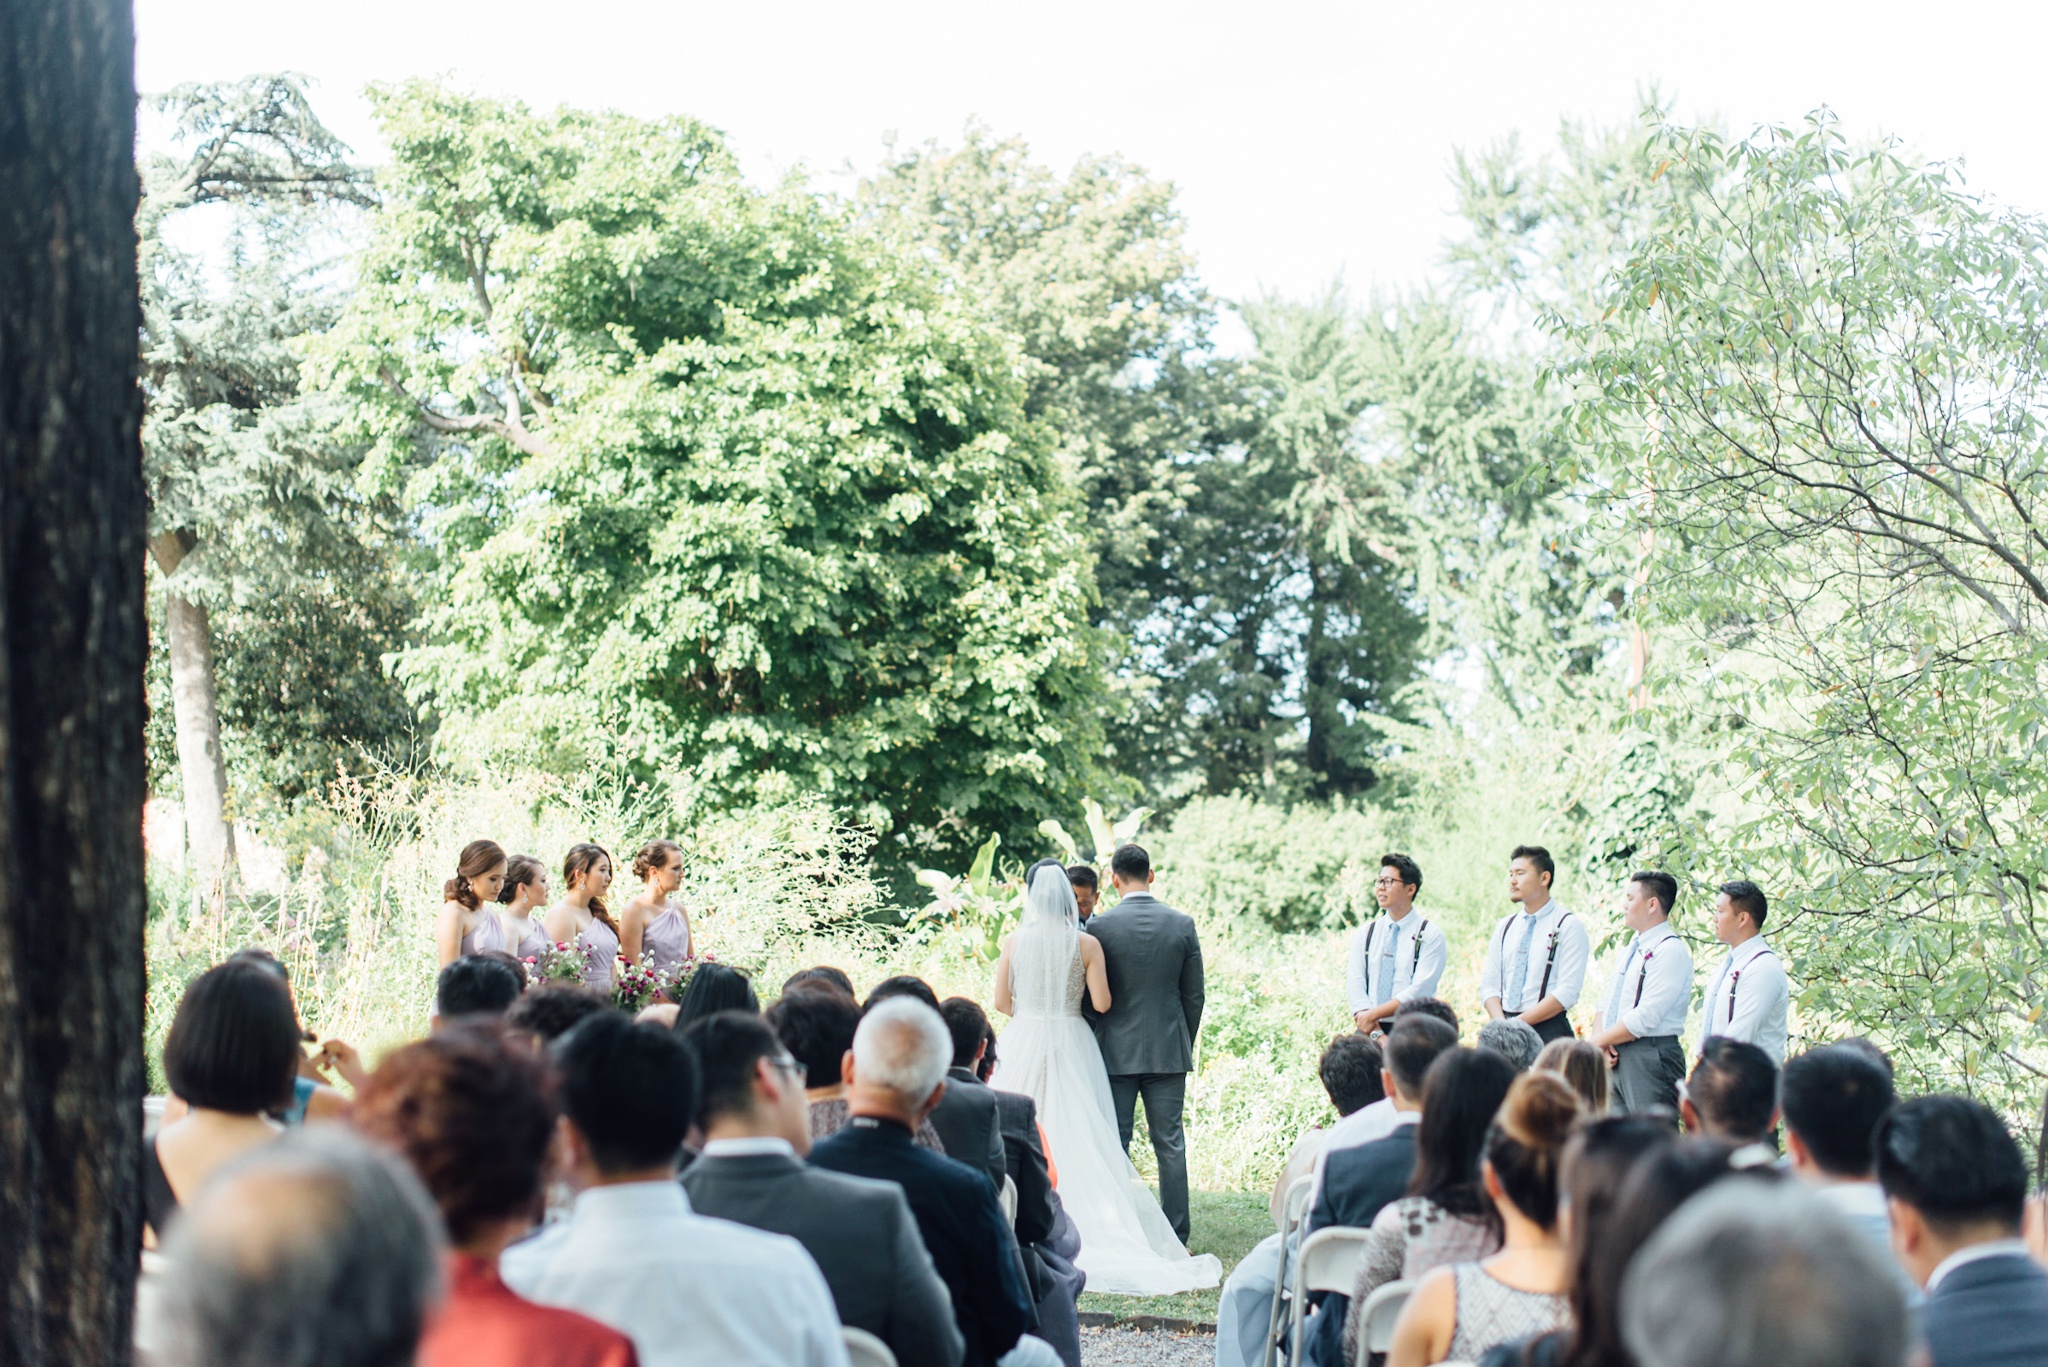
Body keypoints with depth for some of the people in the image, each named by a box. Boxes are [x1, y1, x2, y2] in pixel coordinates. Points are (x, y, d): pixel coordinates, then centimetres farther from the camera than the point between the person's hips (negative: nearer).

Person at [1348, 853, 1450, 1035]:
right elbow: (1355, 984, 3)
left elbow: (1419, 990, -8)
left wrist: (1373, 1014, -14)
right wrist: (1376, 1033, -12)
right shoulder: (1364, 934, 13)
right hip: (1370, 1028, 2)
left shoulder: (1431, 935, 2)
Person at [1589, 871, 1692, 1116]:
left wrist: (1598, 1041, -10)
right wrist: (1601, 1039, -3)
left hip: (1650, 1059, -9)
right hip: (1616, 1059, 9)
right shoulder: (1632, 949, 20)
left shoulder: (1671, 951, -10)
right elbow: (1607, 1004, 18)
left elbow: (1645, 1019, -18)